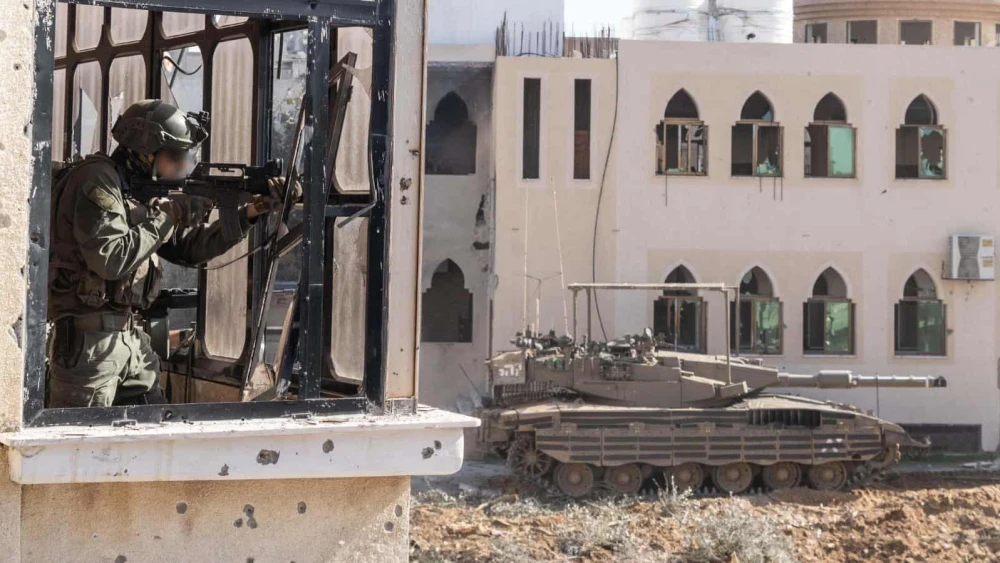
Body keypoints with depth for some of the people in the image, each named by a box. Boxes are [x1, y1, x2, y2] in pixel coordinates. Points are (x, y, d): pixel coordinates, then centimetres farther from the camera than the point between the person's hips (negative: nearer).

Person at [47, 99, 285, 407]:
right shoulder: (97, 181, -13)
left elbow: (191, 248, 18)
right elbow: (111, 259, -24)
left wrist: (247, 214, 7)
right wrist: (168, 216, -15)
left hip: (131, 338, 9)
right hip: (87, 339, -9)